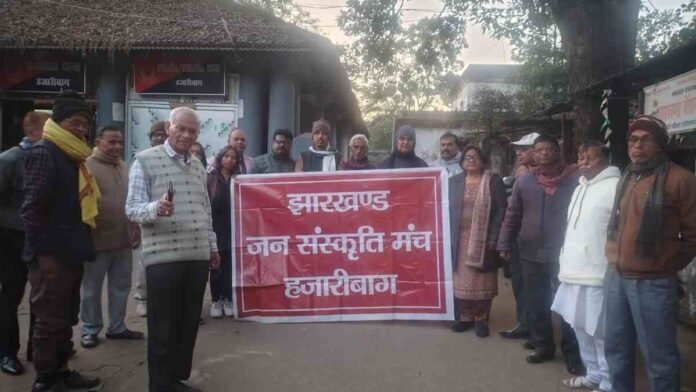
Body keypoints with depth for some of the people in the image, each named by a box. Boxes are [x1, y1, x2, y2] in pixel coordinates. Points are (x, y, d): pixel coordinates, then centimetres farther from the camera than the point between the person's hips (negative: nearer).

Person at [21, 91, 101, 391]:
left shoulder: (72, 156, 15)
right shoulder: (44, 152, -12)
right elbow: (32, 207, -19)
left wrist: (79, 245, 14)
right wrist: (41, 251, -19)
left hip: (70, 252, 9)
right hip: (52, 255, -9)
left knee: (65, 319, 17)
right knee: (50, 321, 1)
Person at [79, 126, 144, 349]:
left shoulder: (125, 168, 11)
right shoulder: (87, 167, -9)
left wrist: (136, 230, 16)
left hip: (124, 239, 6)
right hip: (97, 239, -6)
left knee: (121, 287, 13)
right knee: (92, 289, 8)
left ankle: (117, 327, 26)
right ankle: (90, 330, 22)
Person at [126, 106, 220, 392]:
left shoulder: (198, 166, 15)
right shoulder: (145, 160, -2)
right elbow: (132, 209, -8)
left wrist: (212, 246, 22)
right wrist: (156, 208, -28)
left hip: (198, 257, 6)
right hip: (163, 257, -5)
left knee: (189, 324, 12)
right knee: (163, 327, 4)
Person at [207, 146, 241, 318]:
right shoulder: (211, 178, 3)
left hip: (233, 228, 1)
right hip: (216, 228, -1)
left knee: (230, 266, 5)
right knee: (216, 266, 4)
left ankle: (228, 300, 15)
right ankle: (216, 300, 14)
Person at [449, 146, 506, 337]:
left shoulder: (494, 181, 2)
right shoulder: (454, 182, 10)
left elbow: (501, 210, -4)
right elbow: (447, 210, 8)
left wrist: (494, 238, -12)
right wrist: (448, 237, -2)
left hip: (483, 240, -2)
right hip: (460, 239, 2)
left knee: (482, 280, 1)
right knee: (462, 279, 4)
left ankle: (481, 319, 12)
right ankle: (466, 317, 16)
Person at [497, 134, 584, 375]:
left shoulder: (574, 179, -4)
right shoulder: (524, 182, 5)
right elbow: (512, 216, 7)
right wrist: (505, 244, 3)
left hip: (564, 254, -3)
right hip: (531, 255, 3)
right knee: (536, 305, 13)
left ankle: (572, 354, 18)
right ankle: (543, 346, 29)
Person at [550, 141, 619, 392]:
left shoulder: (615, 187, -11)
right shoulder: (580, 188, 18)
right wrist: (566, 263, 19)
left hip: (599, 275, -9)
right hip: (576, 272, 9)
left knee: (601, 333, -1)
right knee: (581, 328, 18)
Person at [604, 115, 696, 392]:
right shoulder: (626, 179, 13)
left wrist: (668, 264, 0)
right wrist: (616, 260, 13)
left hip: (652, 283, -7)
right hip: (616, 278, 7)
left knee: (659, 357, 4)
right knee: (617, 349, 18)